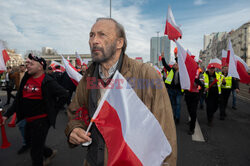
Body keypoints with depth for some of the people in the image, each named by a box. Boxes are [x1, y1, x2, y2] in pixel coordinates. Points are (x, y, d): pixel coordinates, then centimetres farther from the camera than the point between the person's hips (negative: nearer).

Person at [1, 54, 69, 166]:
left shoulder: (47, 82, -17)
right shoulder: (26, 79, 5)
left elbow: (63, 95, -16)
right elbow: (19, 99, 11)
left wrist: (52, 109, -10)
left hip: (41, 120, -8)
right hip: (29, 119, 8)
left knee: (35, 151, 5)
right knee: (29, 140, 26)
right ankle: (50, 153, 47)